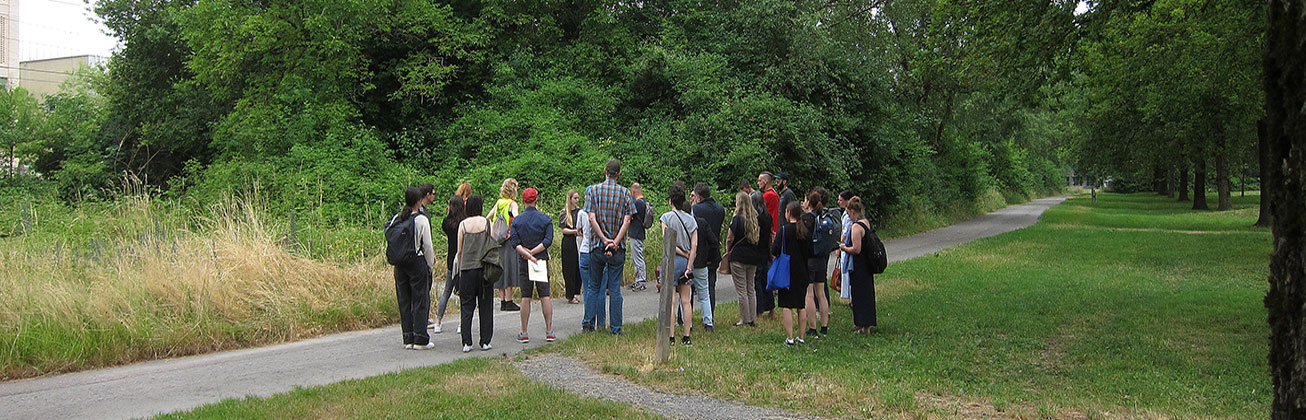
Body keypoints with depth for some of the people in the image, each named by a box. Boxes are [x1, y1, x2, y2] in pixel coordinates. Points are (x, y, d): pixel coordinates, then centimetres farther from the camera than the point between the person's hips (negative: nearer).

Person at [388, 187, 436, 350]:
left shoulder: (397, 219, 3)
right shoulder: (422, 220, -10)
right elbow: (427, 246, -7)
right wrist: (431, 263, 7)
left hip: (399, 263, 5)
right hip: (418, 263, -5)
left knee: (404, 301, 10)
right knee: (421, 300, 1)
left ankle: (408, 339, 13)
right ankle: (420, 340, 1)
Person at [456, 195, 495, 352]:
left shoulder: (463, 224, 0)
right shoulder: (486, 223, -2)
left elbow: (459, 251, 3)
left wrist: (460, 270, 14)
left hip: (466, 268, 1)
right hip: (484, 268, -1)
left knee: (467, 307, 6)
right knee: (485, 306, 7)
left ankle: (466, 343, 1)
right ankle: (485, 342, 8)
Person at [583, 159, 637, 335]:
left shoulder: (593, 190, 2)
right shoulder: (625, 193, 2)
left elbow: (592, 218, -8)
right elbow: (627, 220, -8)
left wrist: (604, 239, -9)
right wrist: (615, 242, -11)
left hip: (597, 245, 0)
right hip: (618, 248, 0)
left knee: (593, 286, 13)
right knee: (615, 289, 2)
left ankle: (588, 322, 12)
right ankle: (616, 328, 3)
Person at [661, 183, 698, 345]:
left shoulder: (667, 217, -6)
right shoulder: (691, 219, 6)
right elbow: (694, 245, -1)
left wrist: (683, 254, -3)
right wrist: (689, 265, -2)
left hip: (672, 260, -4)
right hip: (687, 262, 4)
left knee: (671, 301, -3)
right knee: (685, 300, 9)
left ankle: (671, 337, -5)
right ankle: (687, 337, 9)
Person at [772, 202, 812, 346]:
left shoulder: (785, 230, -13)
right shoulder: (806, 229, 2)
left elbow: (775, 251, -14)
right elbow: (810, 252, 7)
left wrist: (773, 246, 7)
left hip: (787, 271, -5)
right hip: (802, 271, 5)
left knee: (787, 306, 0)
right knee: (801, 305, 11)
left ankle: (790, 338, -2)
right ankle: (801, 337, 15)